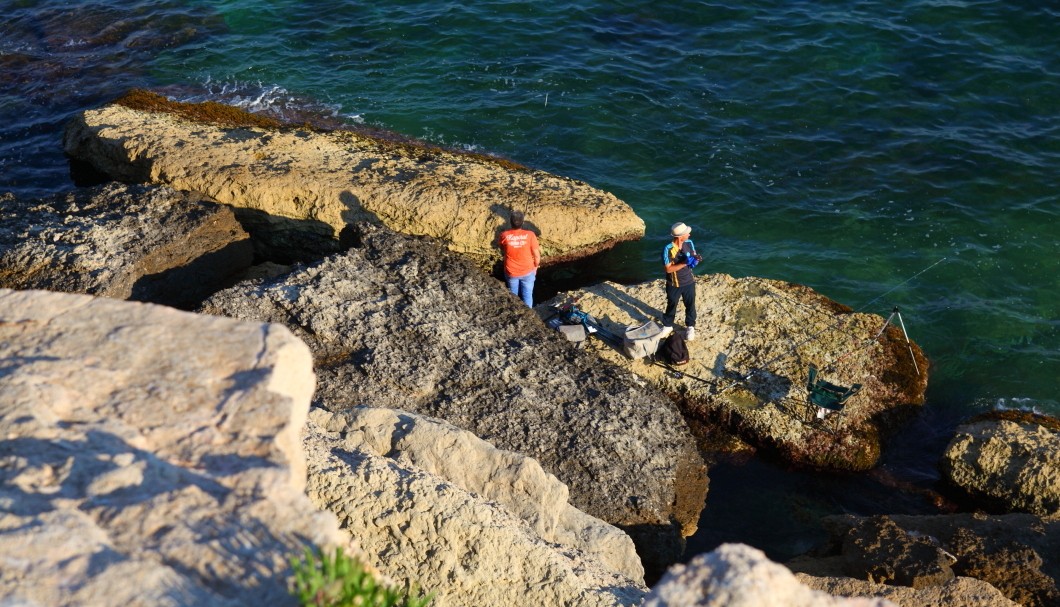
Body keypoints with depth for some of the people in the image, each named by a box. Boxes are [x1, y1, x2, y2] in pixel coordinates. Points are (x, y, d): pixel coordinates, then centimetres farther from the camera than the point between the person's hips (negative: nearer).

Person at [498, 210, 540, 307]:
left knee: (513, 296, 24)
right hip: (528, 272, -1)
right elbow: (537, 255, -13)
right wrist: (536, 266, 6)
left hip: (511, 272, 1)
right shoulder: (530, 235, -23)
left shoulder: (504, 235, -19)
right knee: (527, 295, 18)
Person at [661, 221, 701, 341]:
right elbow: (668, 269, -26)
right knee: (671, 306, 17)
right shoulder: (668, 249, -26)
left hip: (688, 283, 4)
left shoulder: (689, 243, -11)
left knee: (690, 305, 17)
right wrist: (684, 263, -34)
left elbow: (694, 256, 5)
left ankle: (690, 327, 38)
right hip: (674, 285, -4)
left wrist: (695, 259, -21)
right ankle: (668, 326, 40)